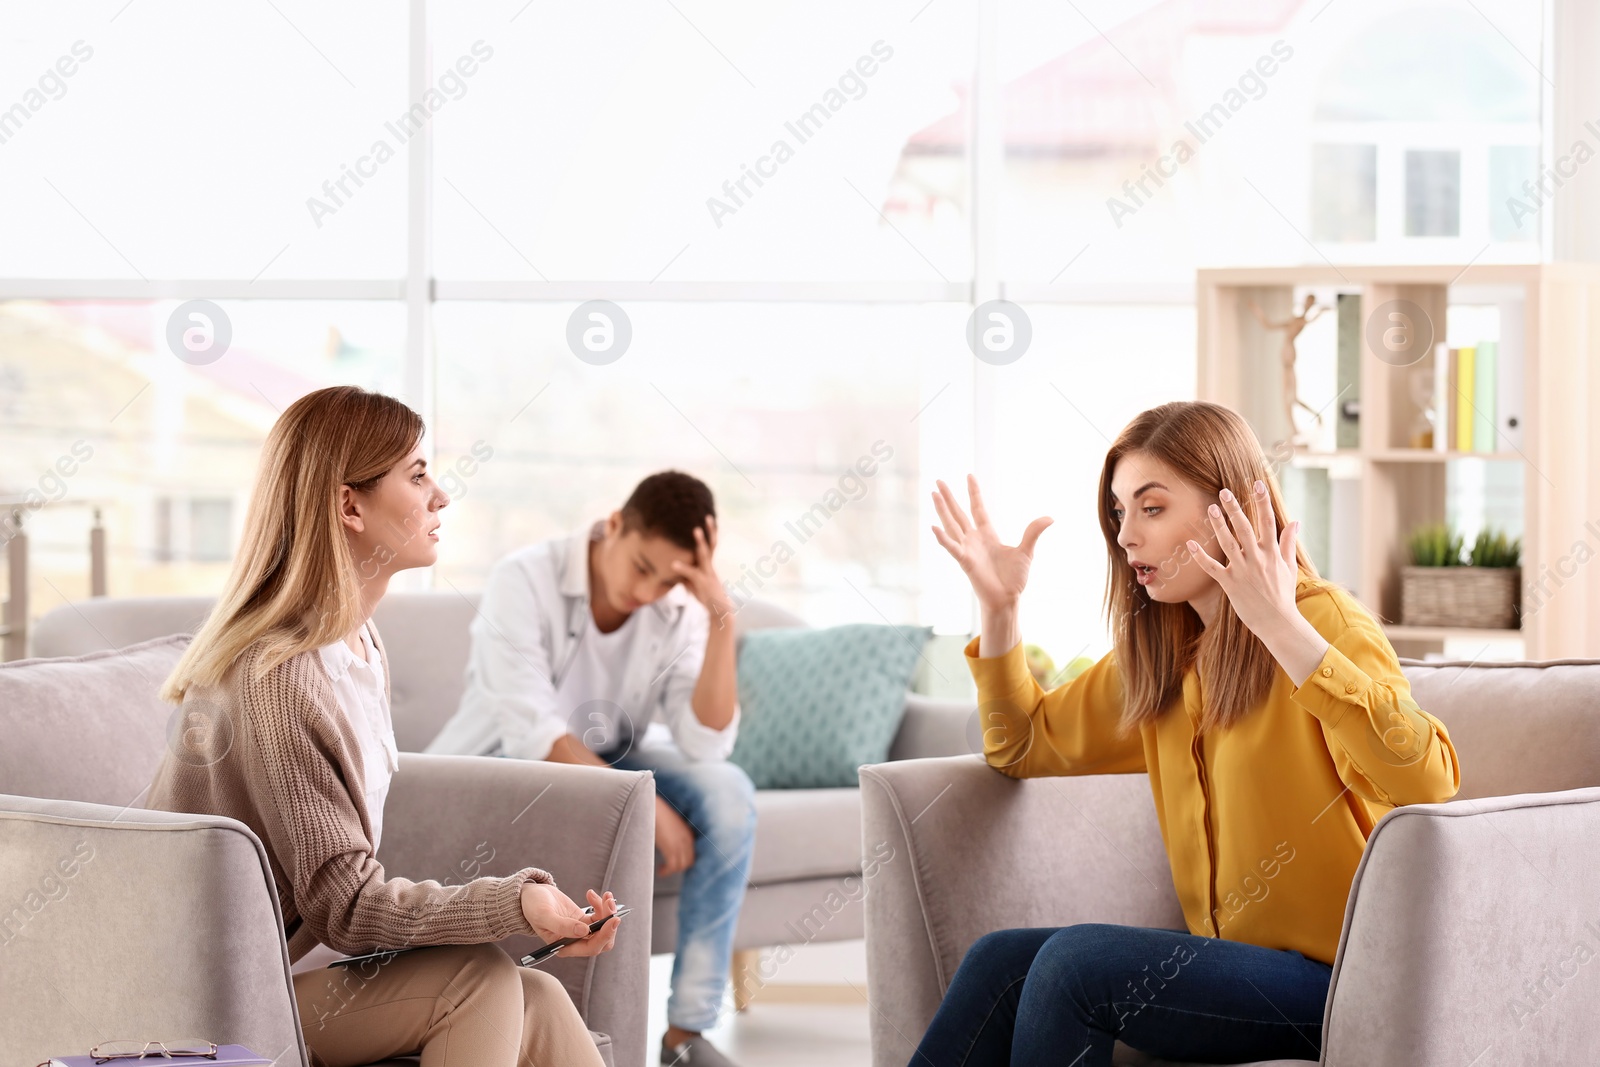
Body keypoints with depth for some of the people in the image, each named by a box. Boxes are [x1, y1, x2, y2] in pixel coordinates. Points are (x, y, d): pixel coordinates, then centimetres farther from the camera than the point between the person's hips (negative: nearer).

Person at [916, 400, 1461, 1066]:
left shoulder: (1324, 623, -11)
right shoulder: (1157, 652, 12)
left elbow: (1429, 782, -29)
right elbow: (1023, 747, 26)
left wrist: (1282, 627, -33)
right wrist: (998, 607, 10)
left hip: (1332, 981, -7)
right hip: (1232, 961, 7)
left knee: (1074, 959, -24)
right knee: (998, 960, -13)